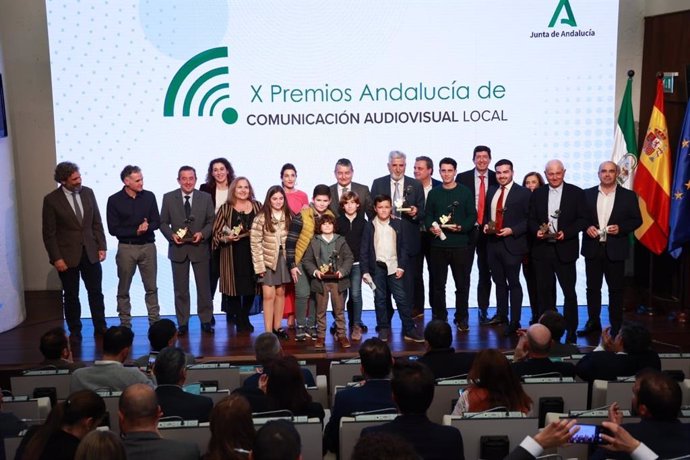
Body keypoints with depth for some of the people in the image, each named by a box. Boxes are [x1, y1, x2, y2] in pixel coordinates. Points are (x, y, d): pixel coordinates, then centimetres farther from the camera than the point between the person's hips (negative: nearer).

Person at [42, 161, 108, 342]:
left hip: (90, 252, 3)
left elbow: (97, 223, 7)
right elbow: (49, 233, -8)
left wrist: (101, 246, 1)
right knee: (71, 296, 9)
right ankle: (75, 331, 22)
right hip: (67, 255, -3)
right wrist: (56, 258, -11)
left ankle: (100, 327, 22)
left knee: (96, 292, 9)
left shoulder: (88, 192, 1)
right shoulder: (51, 200, -10)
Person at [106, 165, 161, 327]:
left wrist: (147, 227, -19)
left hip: (148, 246, 2)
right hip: (126, 248, -2)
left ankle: (155, 322, 15)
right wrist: (136, 231, -17)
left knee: (151, 288, 7)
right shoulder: (114, 200, -6)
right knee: (123, 289, 7)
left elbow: (157, 221, 3)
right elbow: (113, 229, -8)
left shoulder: (149, 196, 0)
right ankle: (125, 324, 17)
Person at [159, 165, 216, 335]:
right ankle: (182, 323, 16)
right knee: (180, 289, 7)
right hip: (178, 249, 0)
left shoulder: (206, 197, 2)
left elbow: (211, 221, 3)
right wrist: (172, 235, -14)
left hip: (200, 248, 0)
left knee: (203, 287, 6)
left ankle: (206, 320, 18)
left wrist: (202, 234, -14)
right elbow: (163, 222, 4)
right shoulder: (168, 198, 1)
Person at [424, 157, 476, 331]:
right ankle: (439, 318, 16)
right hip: (438, 244, 2)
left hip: (459, 244, -2)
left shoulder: (465, 192, 4)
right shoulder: (433, 193, 10)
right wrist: (431, 227, -11)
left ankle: (462, 318, 13)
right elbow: (428, 216, 9)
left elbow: (472, 216, 0)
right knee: (438, 284, 6)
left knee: (462, 284, 2)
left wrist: (460, 227, -17)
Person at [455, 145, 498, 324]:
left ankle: (483, 311, 19)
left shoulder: (496, 178, 3)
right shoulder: (463, 178, 0)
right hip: (467, 230, -1)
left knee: (485, 272, 9)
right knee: (464, 272, 1)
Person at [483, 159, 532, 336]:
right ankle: (501, 315, 29)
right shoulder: (492, 191, 13)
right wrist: (486, 225, 2)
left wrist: (512, 230, -18)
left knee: (513, 283, -1)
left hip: (512, 244, -6)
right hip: (493, 243, 6)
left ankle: (515, 321, 4)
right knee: (499, 281, 16)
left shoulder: (523, 193, -6)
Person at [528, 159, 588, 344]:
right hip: (542, 249, 3)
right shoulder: (537, 194, 9)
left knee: (569, 291, 0)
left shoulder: (576, 193, 1)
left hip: (565, 250, -3)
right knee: (545, 291, 9)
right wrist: (537, 230, -10)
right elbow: (531, 219, 11)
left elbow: (583, 220, -2)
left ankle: (571, 330, 9)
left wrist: (566, 232, -16)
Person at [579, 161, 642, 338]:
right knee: (592, 288, 8)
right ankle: (593, 323, 19)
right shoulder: (587, 194, 5)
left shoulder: (628, 195, 2)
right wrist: (587, 227, -12)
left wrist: (620, 228, -14)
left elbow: (637, 220, 2)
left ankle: (616, 326, 14)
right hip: (592, 248, 2)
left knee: (616, 289, 5)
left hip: (615, 249, -2)